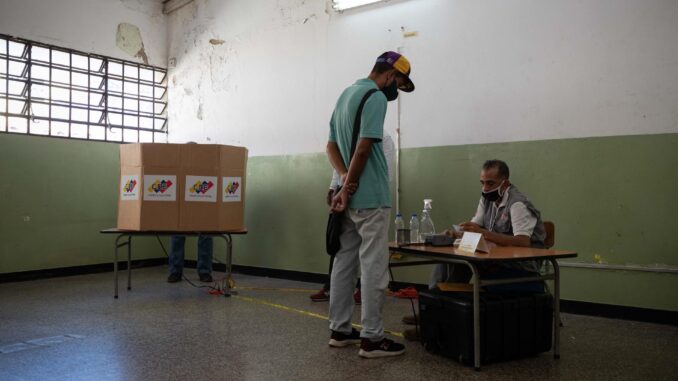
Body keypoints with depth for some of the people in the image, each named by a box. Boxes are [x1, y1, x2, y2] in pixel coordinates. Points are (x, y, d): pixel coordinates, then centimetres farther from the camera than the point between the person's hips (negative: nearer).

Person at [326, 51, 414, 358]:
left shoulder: (346, 94, 17)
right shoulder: (376, 97, -11)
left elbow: (332, 145, 15)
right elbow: (364, 148, -20)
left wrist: (344, 177, -1)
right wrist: (347, 188, -12)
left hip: (350, 196, 9)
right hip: (370, 197, -9)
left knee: (344, 262, 12)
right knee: (373, 267, -3)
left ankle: (340, 330, 20)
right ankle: (372, 338, 3)